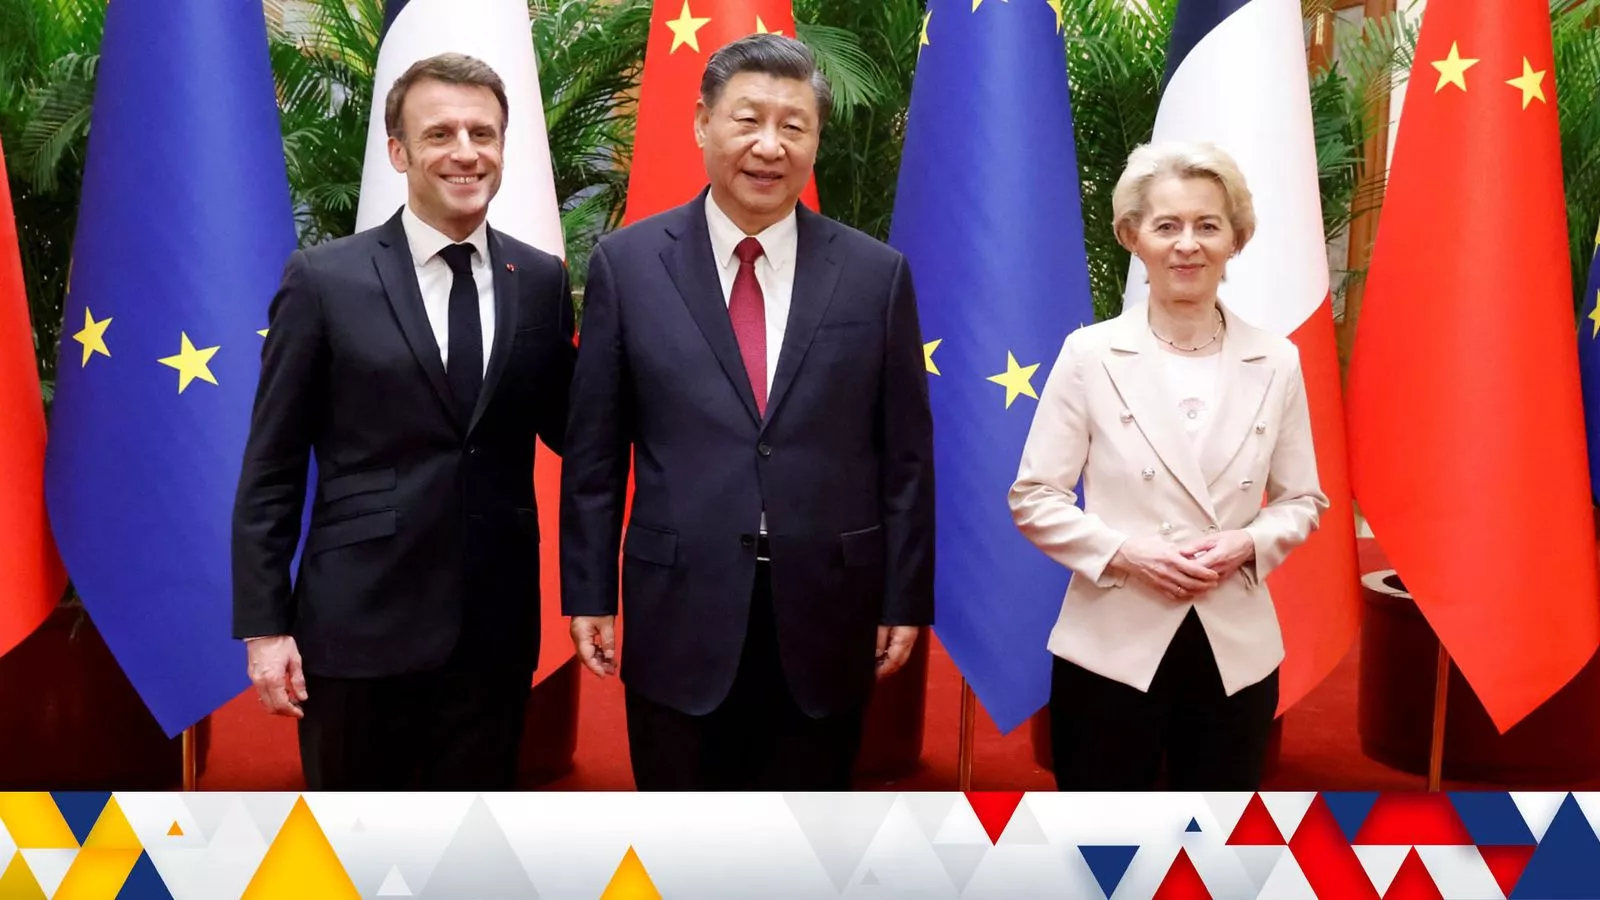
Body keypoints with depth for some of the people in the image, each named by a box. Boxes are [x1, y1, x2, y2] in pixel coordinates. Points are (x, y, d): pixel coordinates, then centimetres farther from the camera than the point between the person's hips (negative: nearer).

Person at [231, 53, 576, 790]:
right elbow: (270, 469, -2)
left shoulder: (541, 280, 4)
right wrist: (264, 624, -6)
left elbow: (564, 427, 10)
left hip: (494, 625, 2)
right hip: (358, 620, -2)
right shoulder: (323, 279, -4)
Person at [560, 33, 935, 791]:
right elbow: (593, 449, 2)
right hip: (680, 616, -1)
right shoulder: (627, 263, 0)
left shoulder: (877, 274, 2)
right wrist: (588, 592, 1)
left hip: (827, 618, 1)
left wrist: (906, 600, 2)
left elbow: (906, 455, 4)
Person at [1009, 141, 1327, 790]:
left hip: (1236, 650, 2)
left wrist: (1249, 544, -12)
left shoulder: (1276, 362, 1)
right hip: (1111, 646, -2)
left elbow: (1302, 500, 8)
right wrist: (1124, 551, -17)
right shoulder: (1089, 354, -6)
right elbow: (1033, 497, -4)